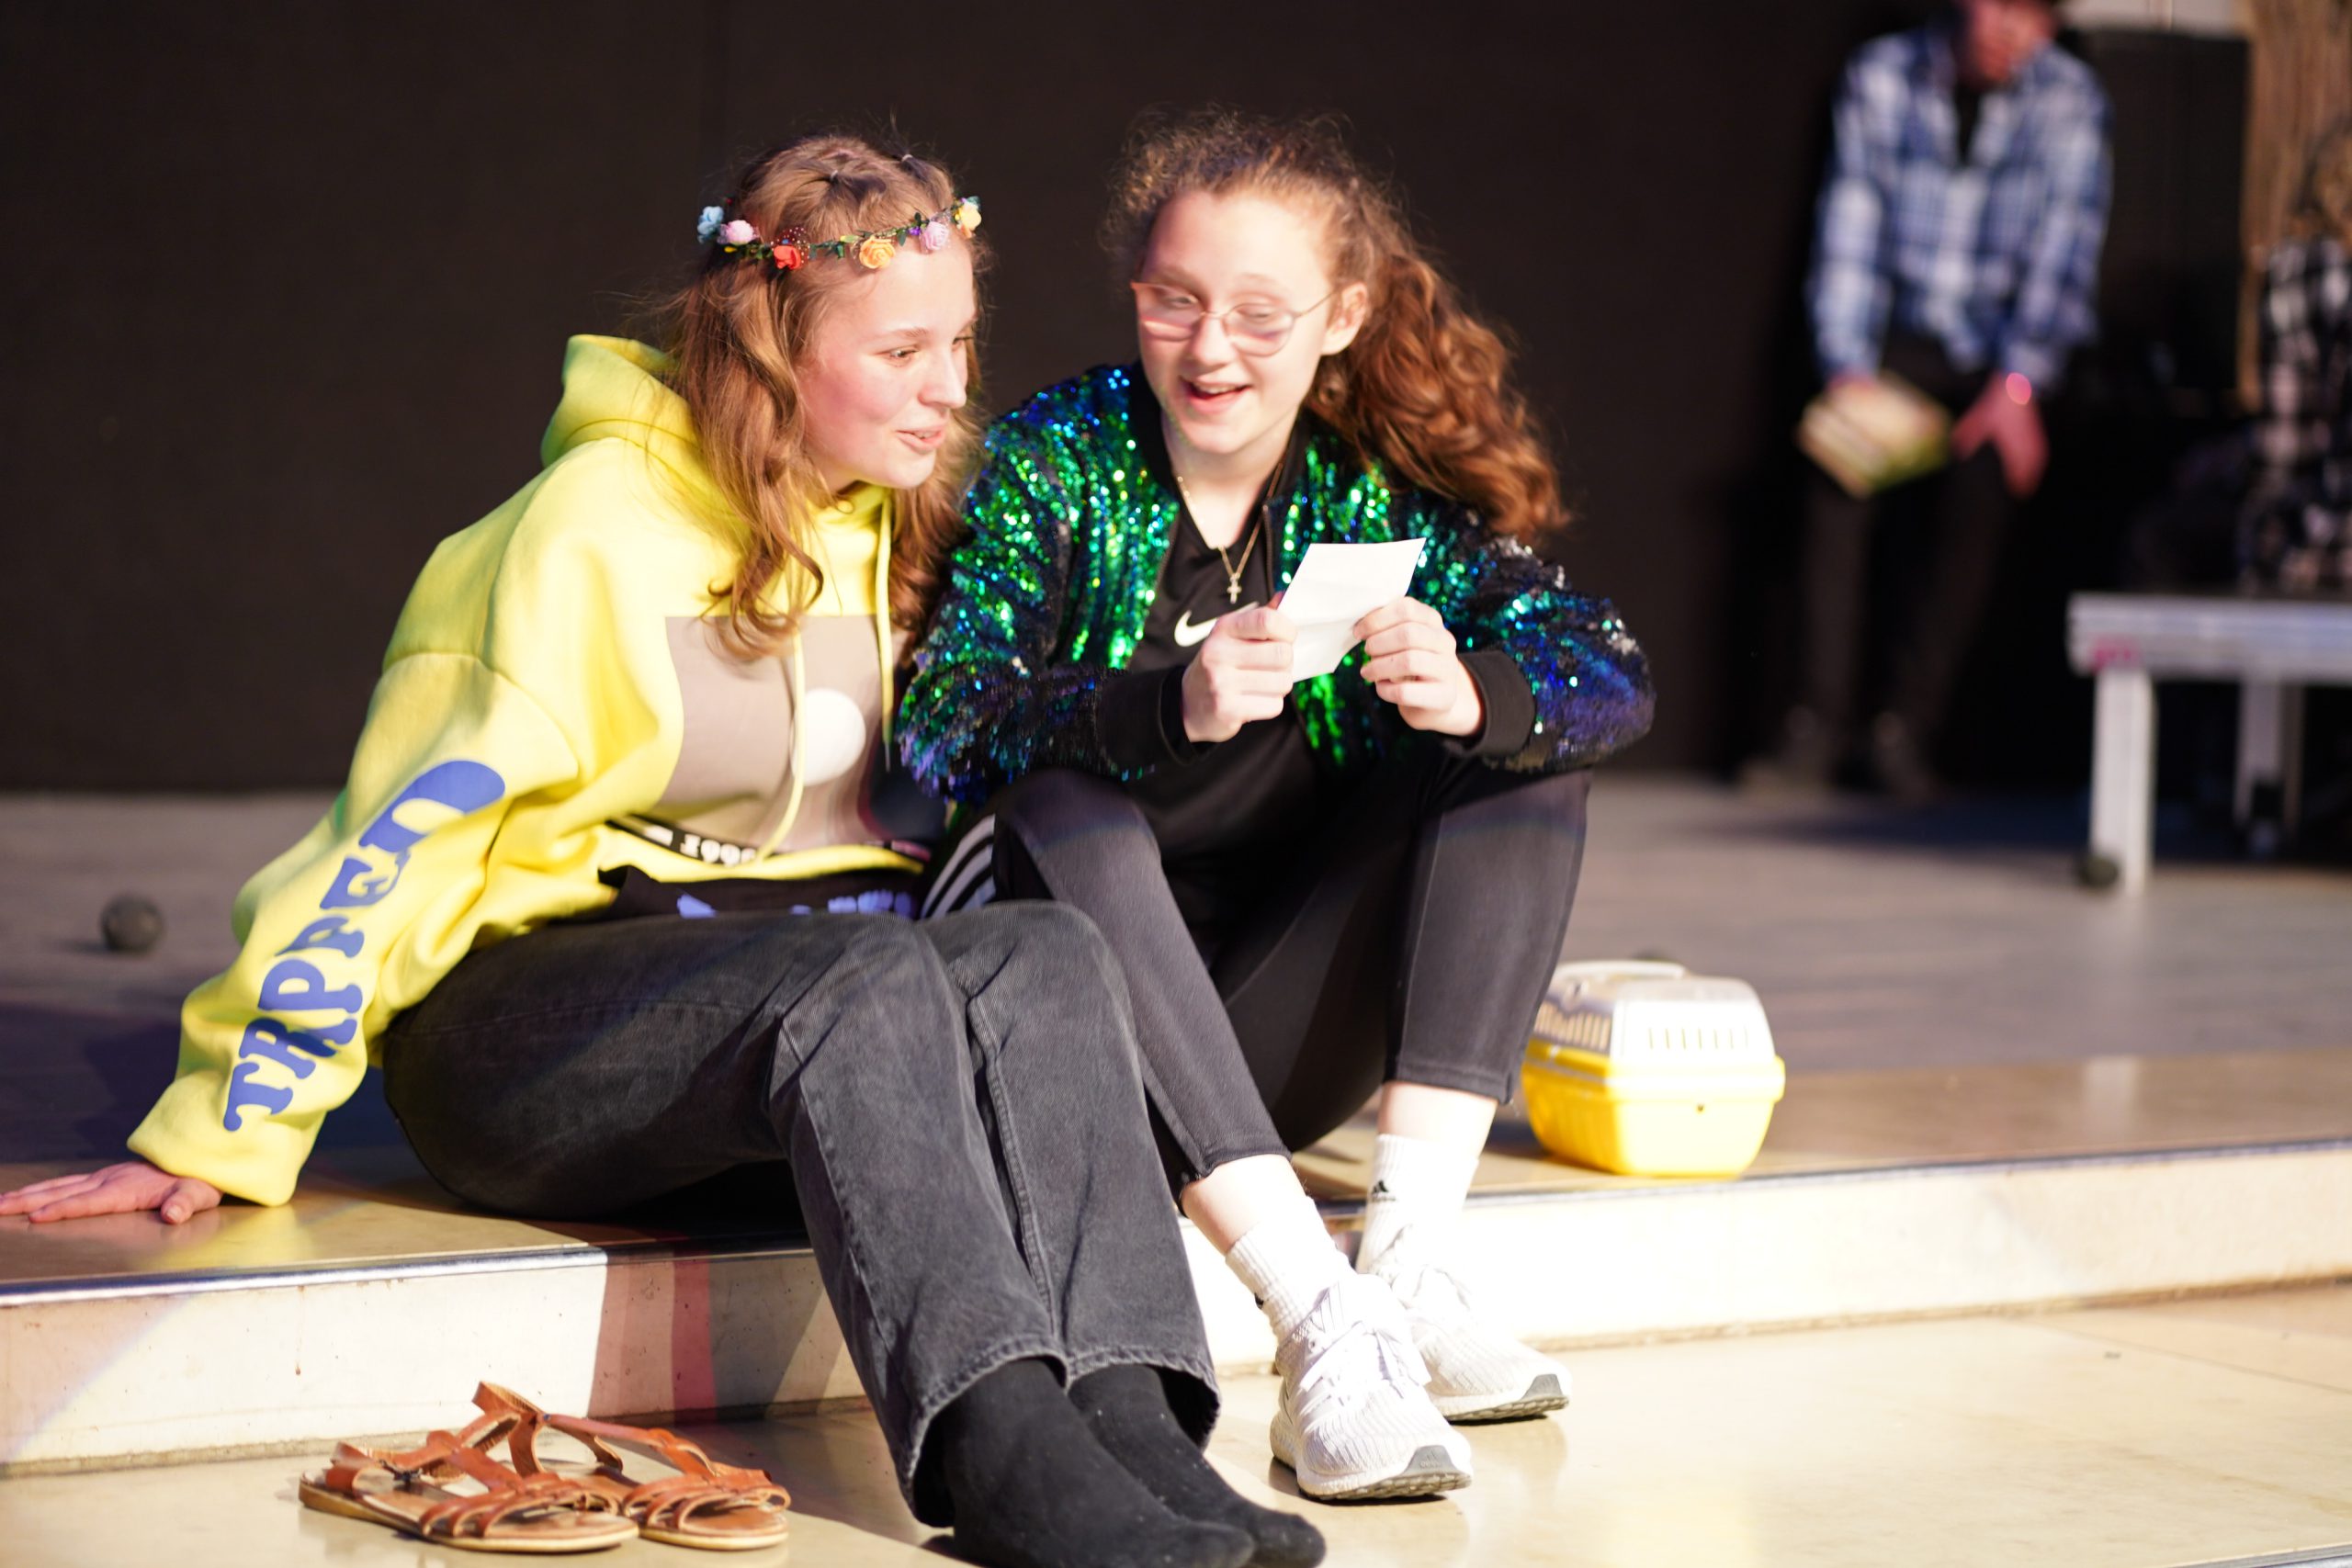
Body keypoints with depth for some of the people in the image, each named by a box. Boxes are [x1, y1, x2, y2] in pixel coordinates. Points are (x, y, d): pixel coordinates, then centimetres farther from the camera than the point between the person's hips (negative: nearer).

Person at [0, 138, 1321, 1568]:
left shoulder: (889, 526, 12)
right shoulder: (600, 524, -9)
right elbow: (405, 821, -11)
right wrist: (228, 1132, -14)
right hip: (529, 1008, -6)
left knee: (1052, 956, -26)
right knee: (872, 978, -36)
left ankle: (1125, 1420, -43)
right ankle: (999, 1449, -50)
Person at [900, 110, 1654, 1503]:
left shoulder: (1382, 489, 3)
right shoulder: (1055, 464, -5)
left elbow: (1615, 675, -10)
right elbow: (941, 733, -21)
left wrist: (1476, 695, -33)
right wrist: (1169, 711, -40)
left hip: (1266, 1047, 3)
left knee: (1530, 753, -10)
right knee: (1063, 808, -32)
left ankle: (1409, 1266, -23)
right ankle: (1322, 1324, -42)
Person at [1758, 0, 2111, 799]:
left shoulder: (2069, 98, -5)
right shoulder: (1883, 75, -3)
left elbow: (2063, 249, -10)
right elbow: (1850, 230, -5)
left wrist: (2016, 387, -19)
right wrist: (1848, 369, -14)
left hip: (2007, 358, 0)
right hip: (1900, 338, 0)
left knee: (1980, 493, -21)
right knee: (1840, 479, -21)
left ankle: (1906, 725, -14)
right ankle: (1819, 722, -19)